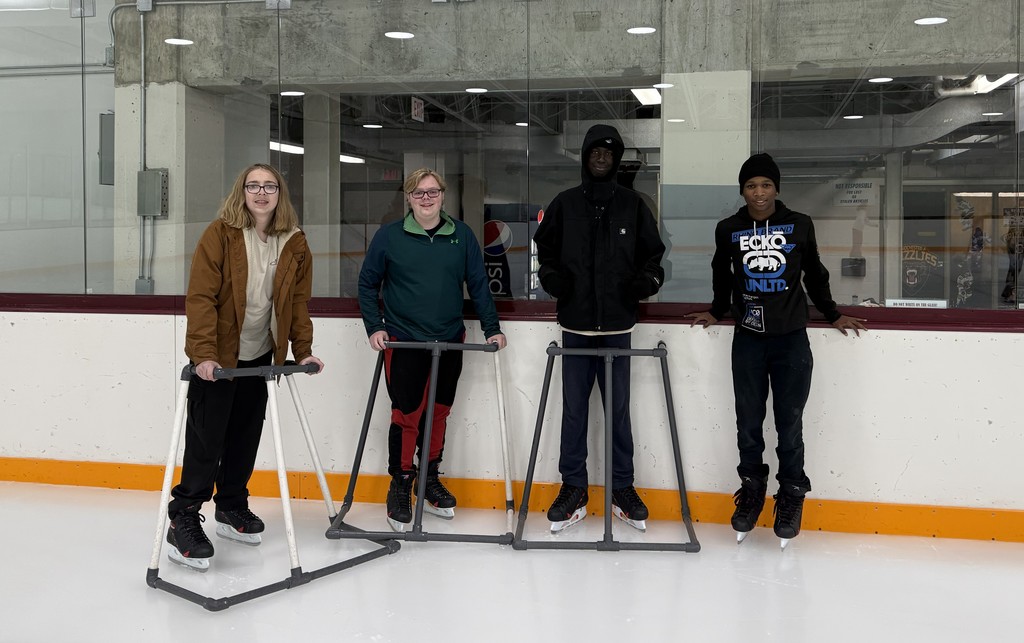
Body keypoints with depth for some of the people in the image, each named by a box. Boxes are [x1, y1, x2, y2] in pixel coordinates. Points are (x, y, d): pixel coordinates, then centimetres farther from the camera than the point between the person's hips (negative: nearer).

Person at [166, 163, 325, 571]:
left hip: (259, 356, 5)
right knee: (206, 438, -2)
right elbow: (201, 296, -16)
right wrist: (204, 353, -24)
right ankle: (183, 520, 8)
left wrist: (302, 350, 3)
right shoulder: (220, 234, -11)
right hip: (216, 356, -5)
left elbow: (298, 301, 9)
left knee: (246, 435, 14)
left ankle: (232, 507, 30)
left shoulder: (294, 244, 3)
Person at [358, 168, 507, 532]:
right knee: (407, 415, -3)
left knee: (439, 413, 12)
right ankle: (400, 486, 15)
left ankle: (430, 479, 30)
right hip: (403, 342, -3)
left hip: (449, 342, 3)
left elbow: (478, 285, 6)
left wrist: (492, 328, 2)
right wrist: (374, 327, -4)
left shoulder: (462, 236, 2)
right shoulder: (388, 237, -3)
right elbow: (367, 284, 5)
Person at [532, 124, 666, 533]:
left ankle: (623, 488, 17)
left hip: (618, 325, 0)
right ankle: (573, 489, 15)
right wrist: (550, 275, -3)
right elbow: (545, 249, 15)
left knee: (618, 409, 5)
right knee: (574, 409, 4)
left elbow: (653, 252, 11)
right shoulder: (564, 204, 6)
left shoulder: (633, 205, 6)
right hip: (575, 323, 0)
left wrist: (649, 278, -7)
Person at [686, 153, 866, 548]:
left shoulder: (799, 226, 1)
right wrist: (717, 312, 24)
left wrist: (833, 315, 16)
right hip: (747, 340, 1)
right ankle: (751, 491, 23)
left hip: (791, 339, -1)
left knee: (790, 423, 2)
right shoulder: (728, 230, 2)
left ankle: (791, 496, 17)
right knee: (748, 423, 7)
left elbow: (814, 275, 13)